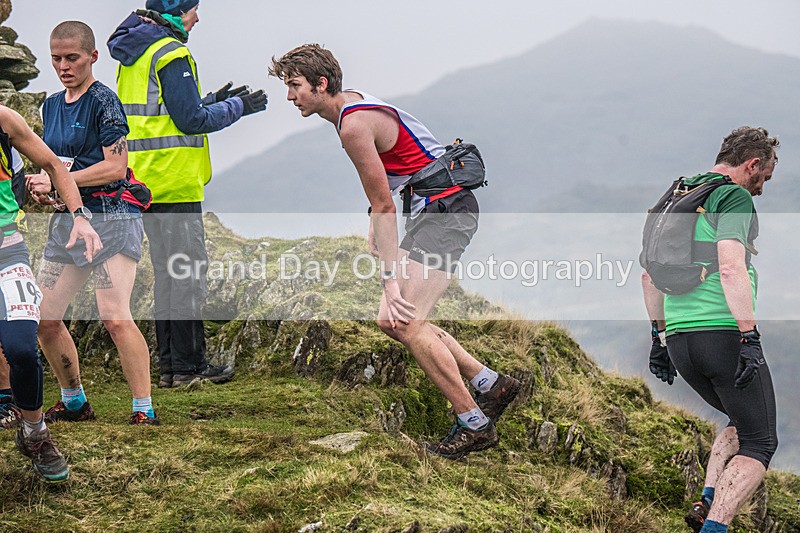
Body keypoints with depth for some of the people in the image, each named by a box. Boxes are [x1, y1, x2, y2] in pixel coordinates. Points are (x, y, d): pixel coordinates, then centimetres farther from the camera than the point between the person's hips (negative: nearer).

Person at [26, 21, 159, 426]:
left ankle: (144, 409, -12)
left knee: (115, 318, -18)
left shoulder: (103, 101, -9)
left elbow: (115, 168, -15)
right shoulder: (52, 105, 15)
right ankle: (74, 403, 22)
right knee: (44, 319, 6)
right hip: (67, 219, 8)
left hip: (111, 216, -8)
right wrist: (41, 187, 4)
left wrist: (58, 182, -18)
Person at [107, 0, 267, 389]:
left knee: (166, 270, 14)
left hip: (145, 182, 9)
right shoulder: (171, 54, -14)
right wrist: (237, 106, -3)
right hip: (175, 183, -9)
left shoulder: (133, 55, 15)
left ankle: (169, 365, 17)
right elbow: (191, 120, -16)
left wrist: (212, 101, 18)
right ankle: (188, 366, -3)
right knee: (188, 270, -4)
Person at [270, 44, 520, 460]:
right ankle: (491, 385, 16)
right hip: (432, 210, 10)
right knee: (392, 322, 9)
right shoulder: (351, 102, 12)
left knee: (407, 323, -18)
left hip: (447, 209, -10)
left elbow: (384, 208, -19)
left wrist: (390, 283, -18)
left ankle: (474, 425, -10)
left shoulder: (354, 126, -19)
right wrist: (375, 229, 13)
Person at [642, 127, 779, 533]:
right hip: (725, 332, -8)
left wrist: (659, 336, 29)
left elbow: (650, 274, 24)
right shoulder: (735, 197, -6)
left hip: (679, 336, 8)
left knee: (741, 423, 26)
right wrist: (750, 337, -24)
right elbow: (731, 268, -21)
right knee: (758, 443, 0)